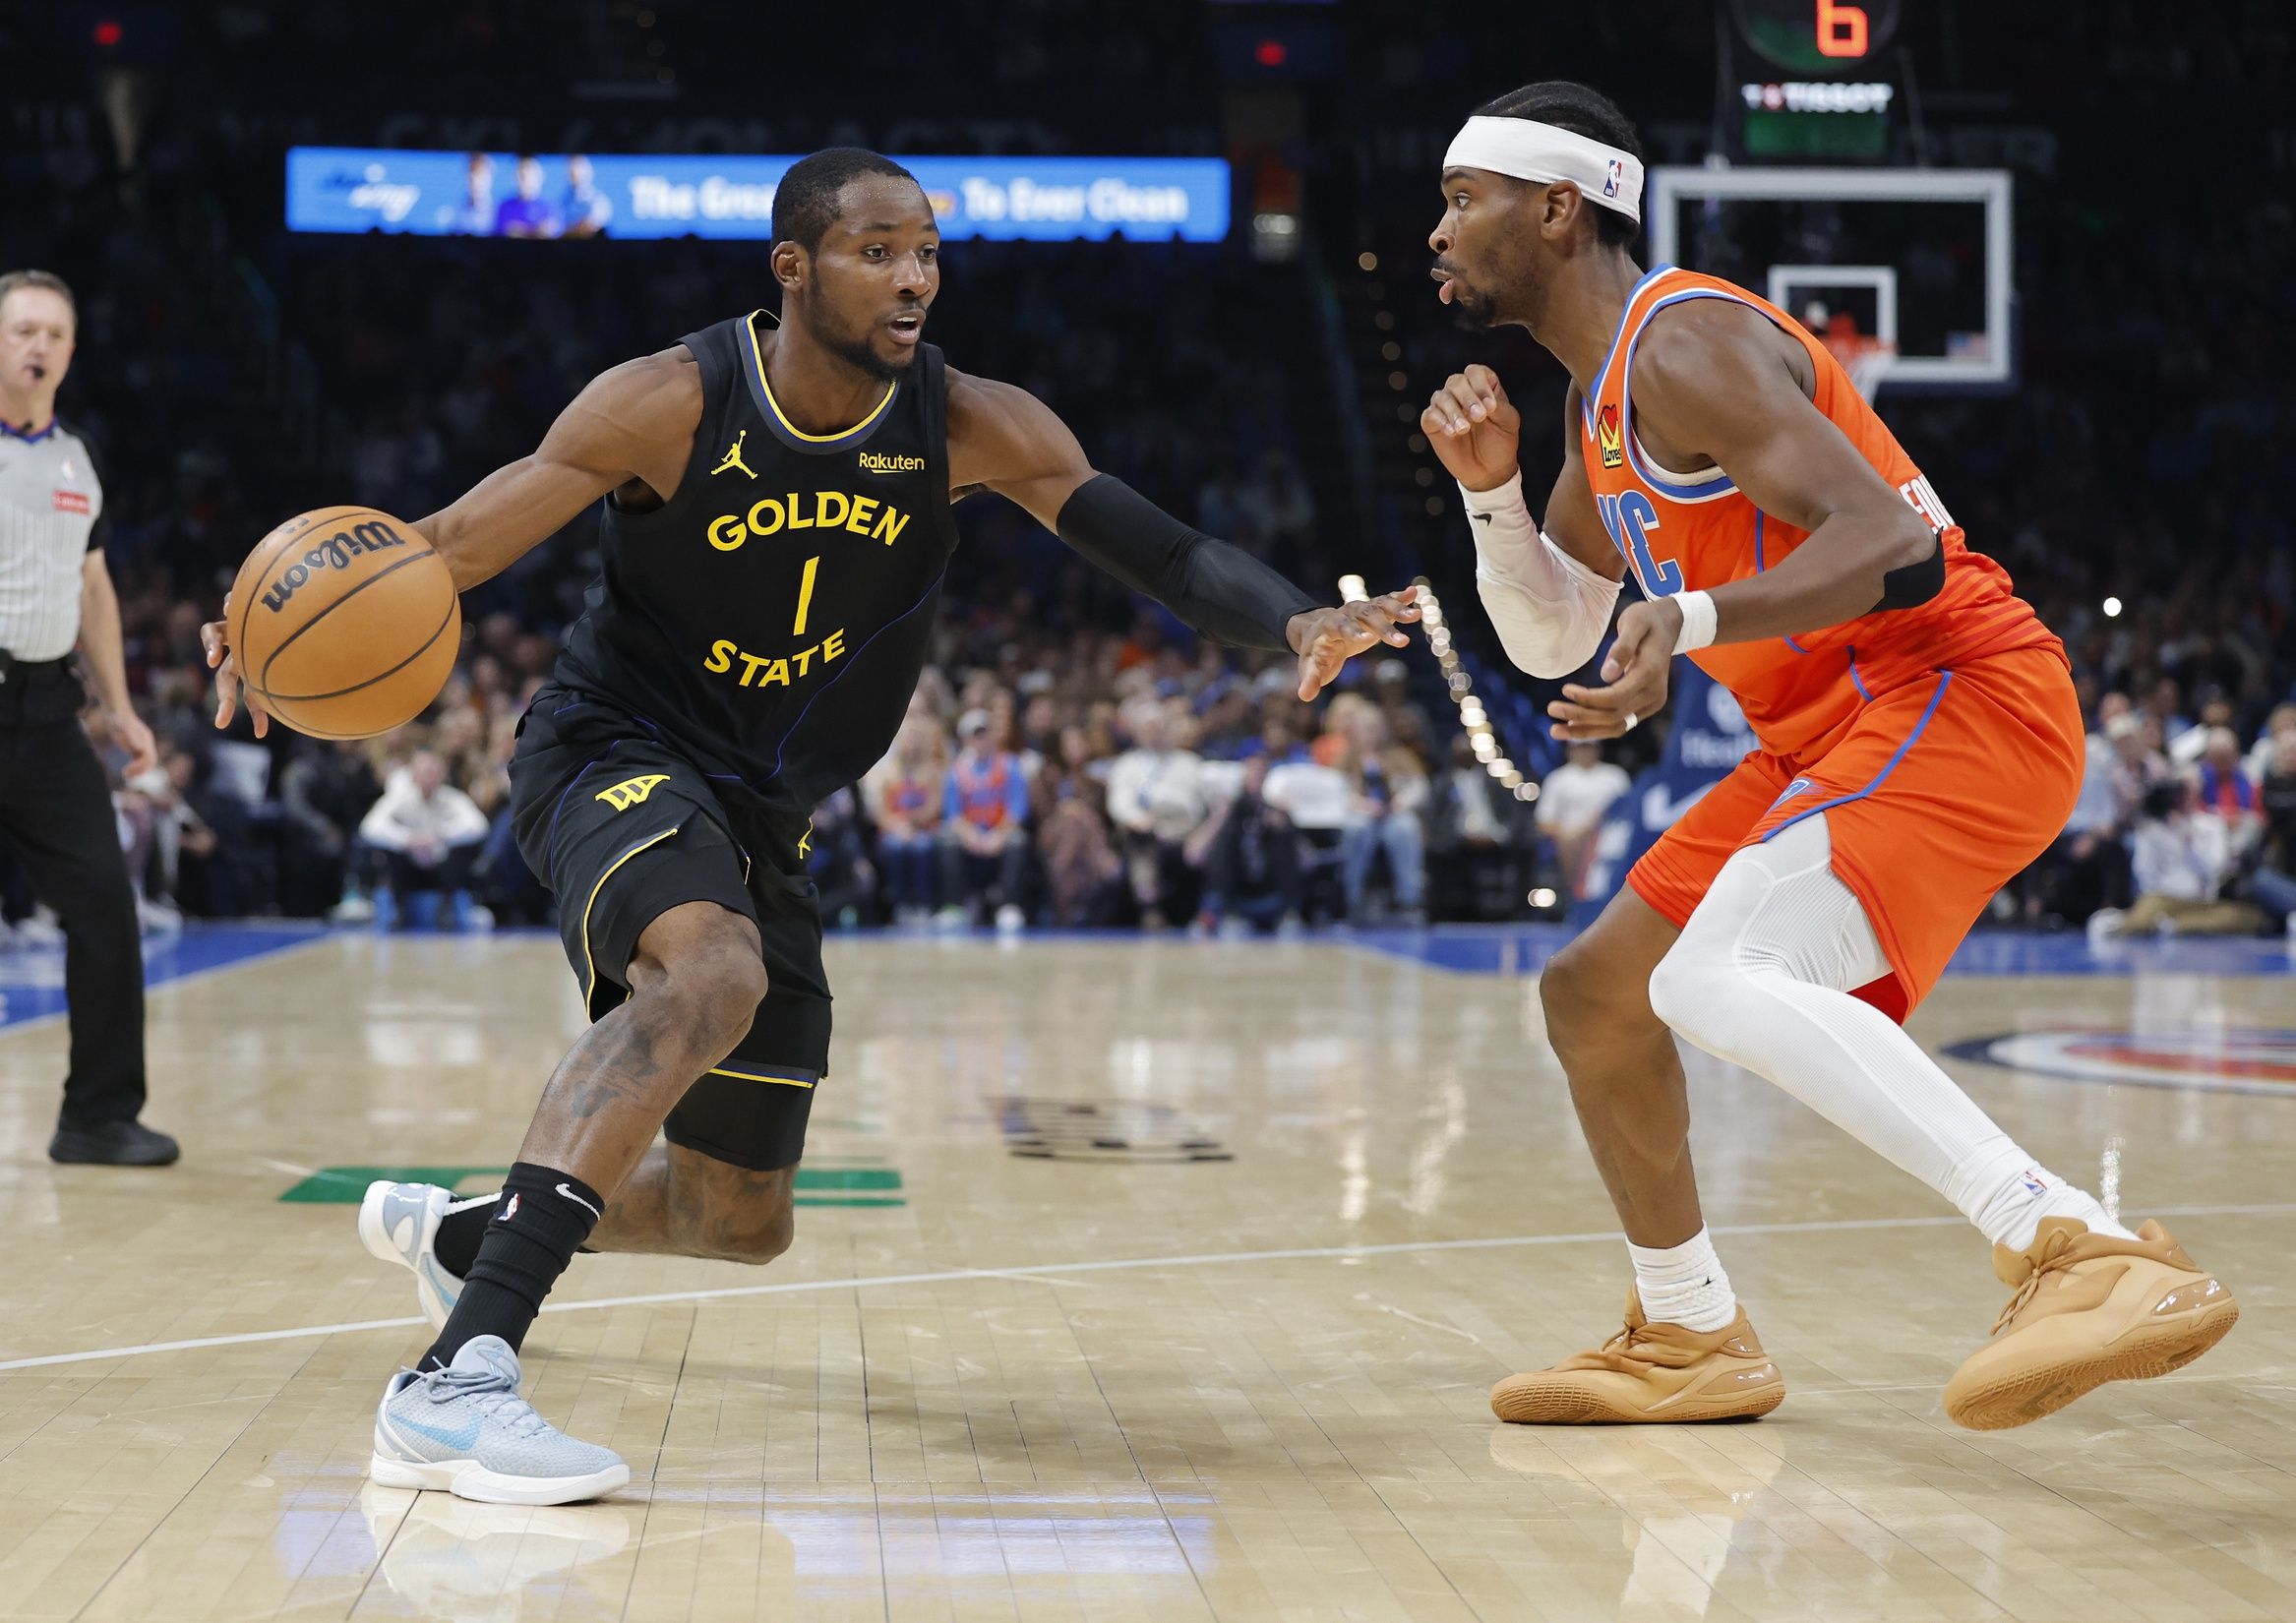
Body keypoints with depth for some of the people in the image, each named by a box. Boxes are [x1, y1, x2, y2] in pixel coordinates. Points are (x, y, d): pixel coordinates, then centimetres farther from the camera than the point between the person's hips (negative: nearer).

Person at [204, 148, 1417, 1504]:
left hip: (764, 818, 6)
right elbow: (456, 545, -16)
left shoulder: (973, 429, -10)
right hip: (613, 755, -5)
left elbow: (1165, 552, -17)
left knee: (742, 1221, 12)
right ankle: (455, 1386, -44)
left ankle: (460, 1229, 41)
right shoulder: (672, 404, -18)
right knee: (711, 972, -40)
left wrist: (1298, 622, -36)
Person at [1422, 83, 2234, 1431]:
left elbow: (1890, 538, -25)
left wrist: (1691, 621, -39)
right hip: (1832, 734, 11)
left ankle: (2089, 1253, -38)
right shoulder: (1602, 389, 18)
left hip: (1955, 694, -10)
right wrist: (1491, 487, 4)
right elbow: (1551, 641, 21)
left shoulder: (1684, 342, -14)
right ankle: (1690, 1341, 29)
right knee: (1592, 995, 15)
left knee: (1715, 981, -32)